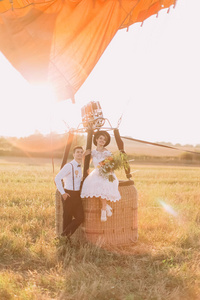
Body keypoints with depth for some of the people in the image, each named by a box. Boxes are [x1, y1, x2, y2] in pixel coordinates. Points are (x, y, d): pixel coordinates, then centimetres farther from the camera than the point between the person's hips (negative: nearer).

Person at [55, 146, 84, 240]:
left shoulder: (79, 167, 12)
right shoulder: (69, 166, -15)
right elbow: (57, 178, -22)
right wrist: (63, 193, -20)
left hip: (77, 194, 8)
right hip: (69, 195, -8)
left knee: (80, 217, 5)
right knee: (67, 218, 0)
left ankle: (66, 235, 20)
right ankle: (65, 237, 16)